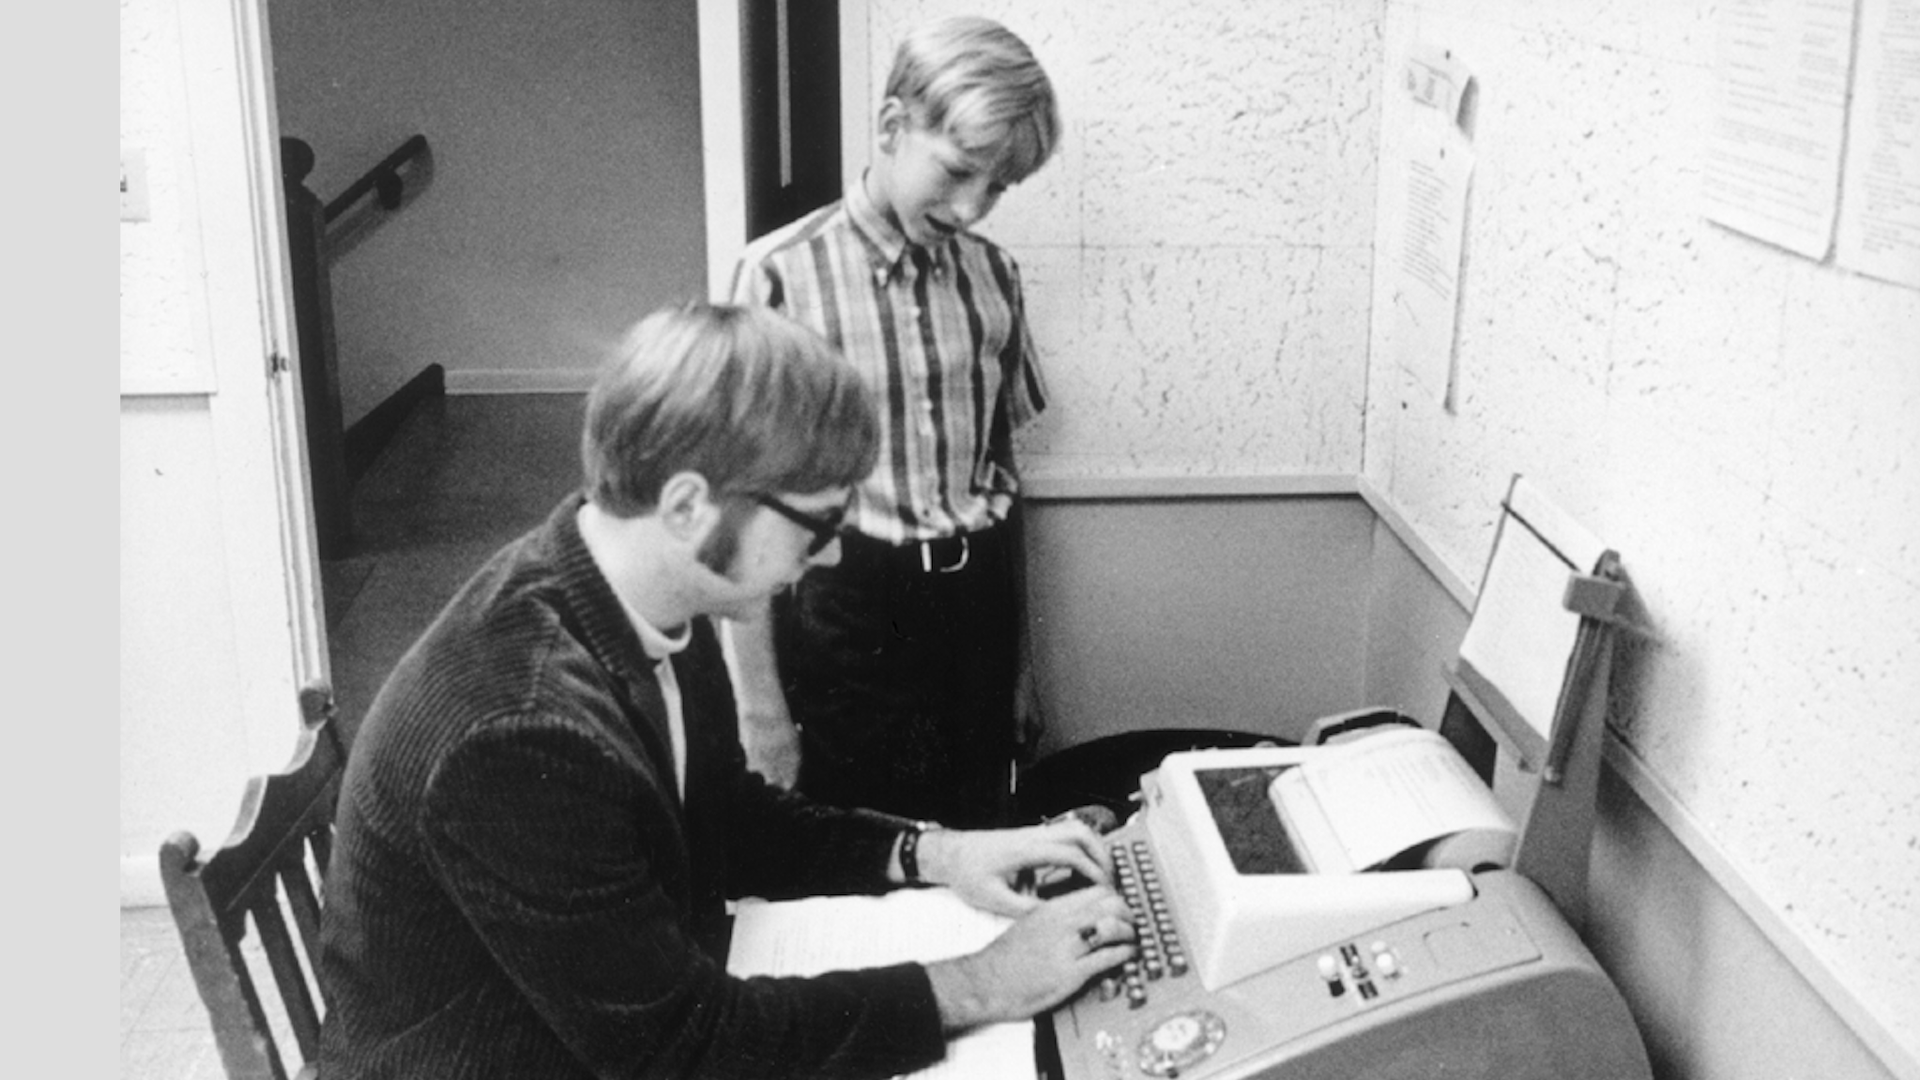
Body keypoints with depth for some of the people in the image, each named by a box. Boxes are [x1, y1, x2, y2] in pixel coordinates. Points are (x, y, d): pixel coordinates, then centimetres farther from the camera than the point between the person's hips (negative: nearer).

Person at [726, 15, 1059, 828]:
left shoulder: (993, 275, 3)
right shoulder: (783, 276, -12)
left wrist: (1017, 655, 17)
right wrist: (762, 716, -8)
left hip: (981, 605, 4)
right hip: (847, 612, -4)